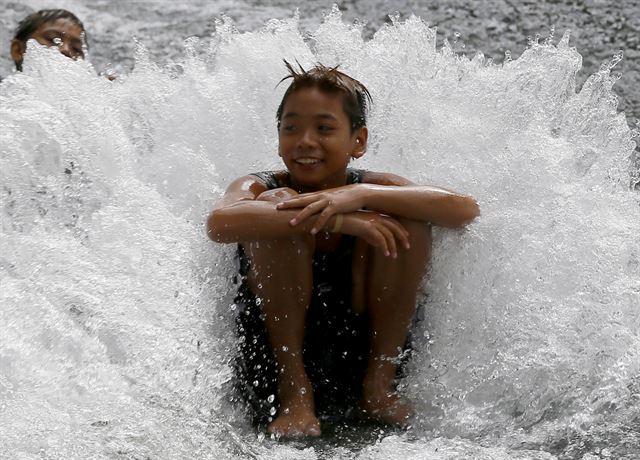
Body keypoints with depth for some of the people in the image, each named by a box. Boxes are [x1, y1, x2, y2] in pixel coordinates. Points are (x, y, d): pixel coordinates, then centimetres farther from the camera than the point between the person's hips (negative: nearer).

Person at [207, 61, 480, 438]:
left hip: (361, 356, 1)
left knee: (405, 215, -14)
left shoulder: (373, 188, 1)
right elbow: (220, 223, -29)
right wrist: (337, 221, -34)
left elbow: (466, 209, -18)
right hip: (272, 360, -1)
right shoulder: (259, 188, -3)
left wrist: (360, 195, -28)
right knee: (276, 208, -20)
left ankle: (380, 384, -8)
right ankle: (295, 395, -17)